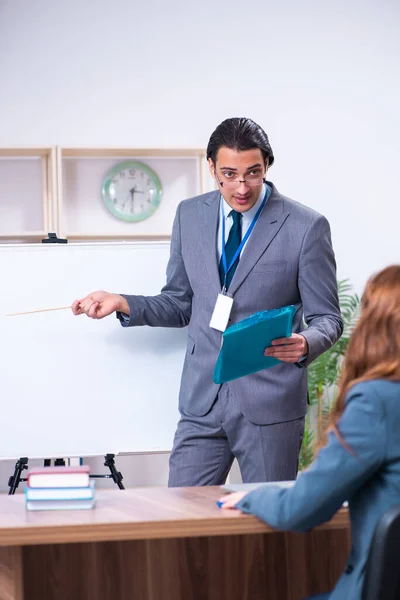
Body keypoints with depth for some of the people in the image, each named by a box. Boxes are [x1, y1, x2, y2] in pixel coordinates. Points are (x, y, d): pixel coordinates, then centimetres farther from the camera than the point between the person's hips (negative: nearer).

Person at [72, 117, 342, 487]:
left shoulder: (306, 226, -6)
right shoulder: (190, 215, 7)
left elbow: (327, 318, -2)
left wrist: (305, 344, -24)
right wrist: (123, 303, -1)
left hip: (270, 405, -3)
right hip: (202, 401, 3)